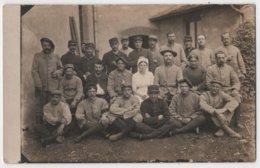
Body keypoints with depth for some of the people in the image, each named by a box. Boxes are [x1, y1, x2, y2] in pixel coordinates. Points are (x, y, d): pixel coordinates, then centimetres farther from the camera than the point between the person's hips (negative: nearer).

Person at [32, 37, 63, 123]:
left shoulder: (56, 57, 9)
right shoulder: (37, 56, 5)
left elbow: (61, 68, 16)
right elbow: (34, 71, 0)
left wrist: (57, 72, -8)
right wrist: (38, 84, -11)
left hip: (53, 87, 1)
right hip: (41, 87, -1)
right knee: (40, 107, 1)